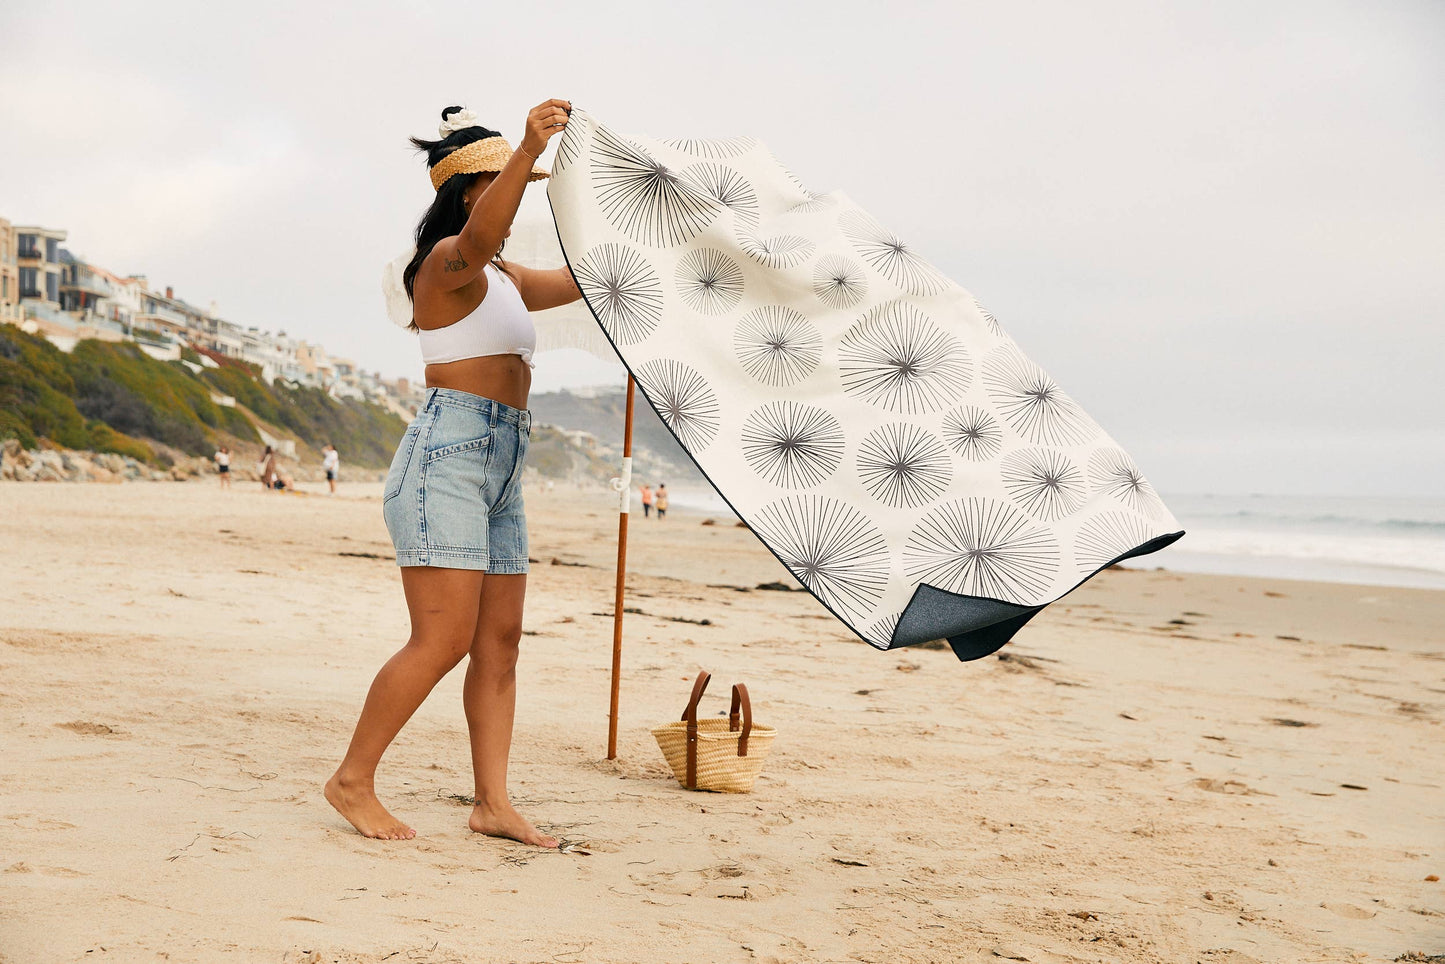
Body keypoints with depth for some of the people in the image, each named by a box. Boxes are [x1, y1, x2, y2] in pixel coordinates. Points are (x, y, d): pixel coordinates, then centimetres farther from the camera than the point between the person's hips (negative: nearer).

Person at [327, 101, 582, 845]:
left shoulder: (503, 278, 22)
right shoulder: (448, 261, -7)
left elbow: (577, 280, 35)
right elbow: (478, 238, -31)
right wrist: (529, 151, -44)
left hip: (499, 465, 10)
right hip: (448, 454, -10)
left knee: (500, 640, 5)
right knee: (443, 640, -13)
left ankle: (492, 803, 8)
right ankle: (353, 781, 0)